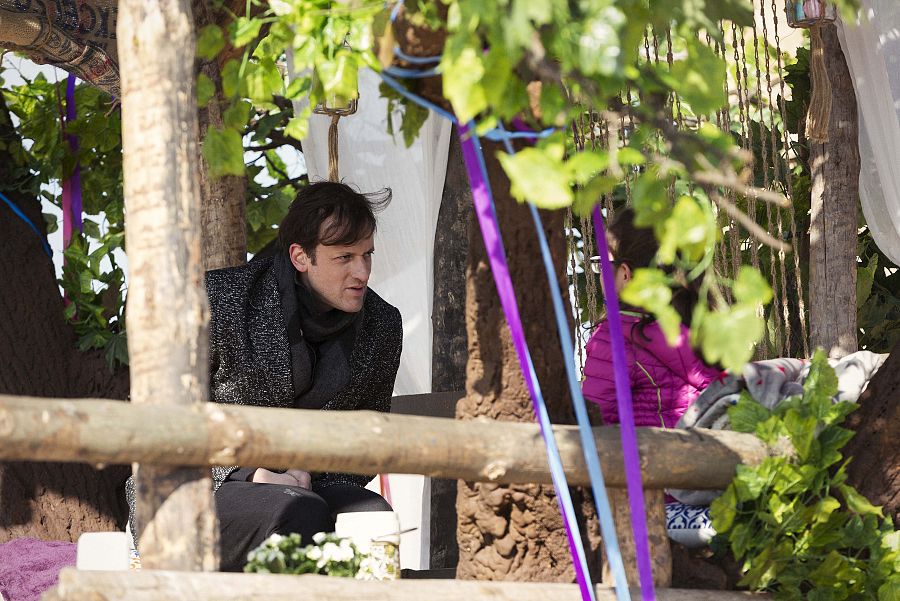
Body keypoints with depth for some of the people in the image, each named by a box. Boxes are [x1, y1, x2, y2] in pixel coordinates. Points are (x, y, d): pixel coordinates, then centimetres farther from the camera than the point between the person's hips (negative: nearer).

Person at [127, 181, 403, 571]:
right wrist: (250, 473, -18)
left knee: (374, 515, -30)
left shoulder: (382, 326, 4)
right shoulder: (222, 301, -11)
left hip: (307, 487, 4)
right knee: (300, 515, -36)